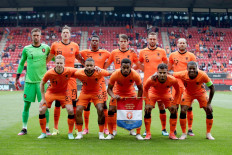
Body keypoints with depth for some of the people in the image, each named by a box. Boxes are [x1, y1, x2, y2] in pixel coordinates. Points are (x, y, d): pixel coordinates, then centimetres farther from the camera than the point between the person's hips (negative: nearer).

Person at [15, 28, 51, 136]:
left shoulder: (46, 48, 4)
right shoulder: (26, 49, 6)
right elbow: (21, 64, 13)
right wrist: (17, 78, 12)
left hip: (42, 80, -1)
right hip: (29, 81, 1)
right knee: (26, 105, 3)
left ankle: (46, 128, 9)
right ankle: (24, 128, 14)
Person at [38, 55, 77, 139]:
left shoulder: (69, 71, -25)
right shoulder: (49, 73, -26)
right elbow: (42, 84, -9)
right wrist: (43, 98, -10)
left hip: (64, 92, 0)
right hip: (51, 92, 0)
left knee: (70, 110, -16)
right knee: (41, 110, -11)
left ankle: (70, 133, 3)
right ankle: (43, 133, 8)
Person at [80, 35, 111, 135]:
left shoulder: (104, 53, 4)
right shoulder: (85, 52, 5)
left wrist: (104, 66, 5)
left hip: (100, 81, 0)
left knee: (103, 105, -1)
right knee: (86, 105, 2)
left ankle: (105, 128, 9)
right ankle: (86, 128, 12)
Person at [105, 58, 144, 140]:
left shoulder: (135, 75, -29)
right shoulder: (115, 74, -30)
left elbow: (140, 89, -13)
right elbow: (109, 88, -18)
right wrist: (113, 96, -38)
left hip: (131, 94, 0)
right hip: (118, 94, 0)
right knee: (111, 110, -13)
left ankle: (138, 134, 1)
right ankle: (111, 134, 2)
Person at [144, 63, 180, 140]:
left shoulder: (172, 80, -35)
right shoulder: (151, 80, -37)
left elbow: (177, 91, -14)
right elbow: (145, 89, -15)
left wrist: (174, 104, -17)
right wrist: (148, 103, -20)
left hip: (166, 94, 1)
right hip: (153, 92, -1)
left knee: (174, 111, -9)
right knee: (147, 110, -16)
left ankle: (172, 134, 6)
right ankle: (148, 134, -4)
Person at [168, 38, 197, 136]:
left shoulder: (191, 56, 5)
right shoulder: (173, 55, 9)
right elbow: (168, 68, 20)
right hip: (177, 84, 1)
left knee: (189, 107, 1)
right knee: (175, 106, 0)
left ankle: (190, 129, 10)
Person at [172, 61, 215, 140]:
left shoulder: (203, 75, -34)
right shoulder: (182, 75, -32)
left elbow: (212, 88, -22)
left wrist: (209, 103, -21)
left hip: (200, 92, 0)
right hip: (188, 93, 0)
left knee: (209, 111, -8)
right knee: (183, 111, -13)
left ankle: (208, 134, 10)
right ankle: (184, 134, 5)